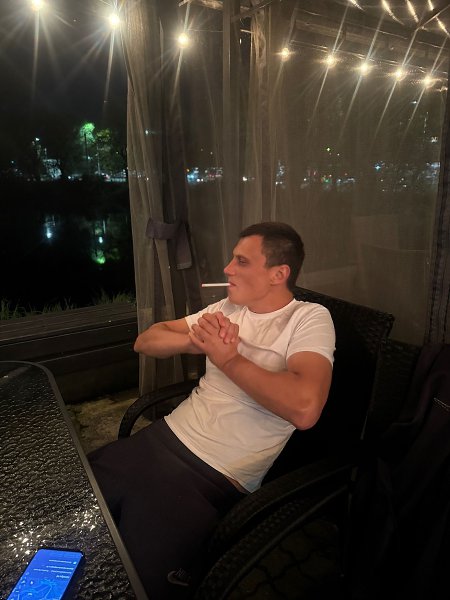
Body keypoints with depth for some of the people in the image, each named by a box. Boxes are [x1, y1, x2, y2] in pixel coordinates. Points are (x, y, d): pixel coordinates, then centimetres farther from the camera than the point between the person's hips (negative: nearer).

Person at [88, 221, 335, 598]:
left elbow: (304, 408, -28)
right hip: (166, 437, 6)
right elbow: (145, 342, 10)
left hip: (217, 476, -6)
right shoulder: (228, 308, 10)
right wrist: (196, 339, -11)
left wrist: (227, 357, -17)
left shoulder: (310, 318, -8)